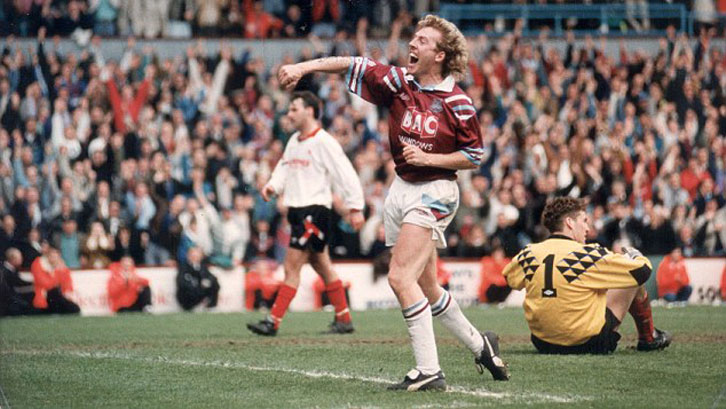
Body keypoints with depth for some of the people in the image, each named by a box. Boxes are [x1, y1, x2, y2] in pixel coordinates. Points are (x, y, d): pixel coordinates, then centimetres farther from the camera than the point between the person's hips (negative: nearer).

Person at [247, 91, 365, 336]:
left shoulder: (323, 142, -10)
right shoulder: (294, 141, 16)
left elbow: (346, 174, -12)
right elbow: (284, 170, 20)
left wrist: (355, 208, -15)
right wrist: (272, 186, -1)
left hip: (315, 211, -9)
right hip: (297, 210, 9)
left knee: (291, 267, -11)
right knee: (323, 268, 13)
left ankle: (273, 322, -12)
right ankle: (344, 320, 20)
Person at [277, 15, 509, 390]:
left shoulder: (457, 103, -12)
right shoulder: (399, 82, 1)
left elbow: (474, 157, -5)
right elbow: (354, 66, 2)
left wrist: (429, 158, -17)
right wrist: (303, 67, -7)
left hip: (435, 192, -7)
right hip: (401, 188, 7)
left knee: (400, 277, -18)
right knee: (425, 286, 14)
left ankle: (428, 371, -13)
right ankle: (479, 344, 34)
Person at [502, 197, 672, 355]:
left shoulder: (529, 253, -3)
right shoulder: (588, 255, -16)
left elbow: (509, 278, 21)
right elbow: (642, 270, -11)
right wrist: (635, 256, 12)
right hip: (589, 343, -5)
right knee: (634, 280, 12)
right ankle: (648, 339, 32)